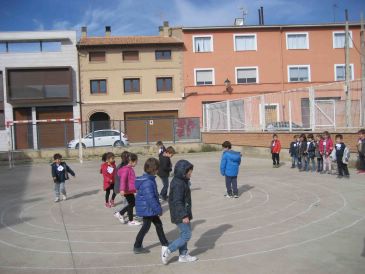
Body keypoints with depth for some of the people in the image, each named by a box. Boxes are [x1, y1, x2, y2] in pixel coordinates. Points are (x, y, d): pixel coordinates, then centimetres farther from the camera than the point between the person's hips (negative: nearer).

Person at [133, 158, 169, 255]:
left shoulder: (149, 179, 5)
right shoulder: (147, 182, -28)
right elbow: (150, 199, -28)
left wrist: (158, 206, 19)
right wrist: (158, 209, -19)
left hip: (148, 208, 10)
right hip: (147, 209, -10)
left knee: (158, 224, 17)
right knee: (146, 227, 6)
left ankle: (165, 244, 29)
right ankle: (137, 247, 23)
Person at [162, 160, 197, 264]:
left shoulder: (182, 181, 9)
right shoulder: (178, 184, -23)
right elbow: (177, 202, -25)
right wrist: (184, 216, -24)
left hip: (182, 213, 10)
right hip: (180, 215, -10)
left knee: (184, 234, 17)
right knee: (186, 235, -5)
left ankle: (183, 255, 26)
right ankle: (168, 250, 1)